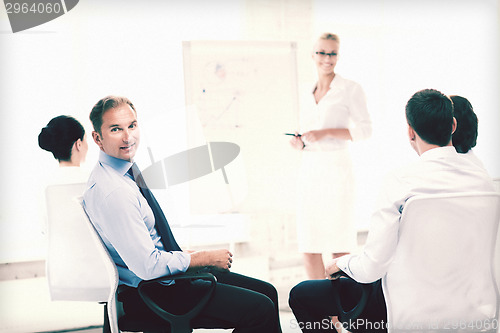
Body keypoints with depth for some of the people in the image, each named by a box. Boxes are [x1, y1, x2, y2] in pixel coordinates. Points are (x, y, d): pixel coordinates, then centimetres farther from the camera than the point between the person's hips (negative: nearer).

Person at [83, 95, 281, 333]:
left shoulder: (126, 171, 6)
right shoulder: (111, 193, -26)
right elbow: (148, 266, -27)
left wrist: (182, 254, 7)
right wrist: (205, 258, -15)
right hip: (147, 294, -10)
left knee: (267, 292, 9)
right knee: (260, 309, -16)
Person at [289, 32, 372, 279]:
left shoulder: (350, 89, -3)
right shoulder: (307, 94, 15)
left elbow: (365, 129, -6)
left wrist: (325, 133, -15)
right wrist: (299, 143, -1)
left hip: (336, 168, -5)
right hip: (309, 169, 5)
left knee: (339, 245, -1)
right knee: (308, 247, 5)